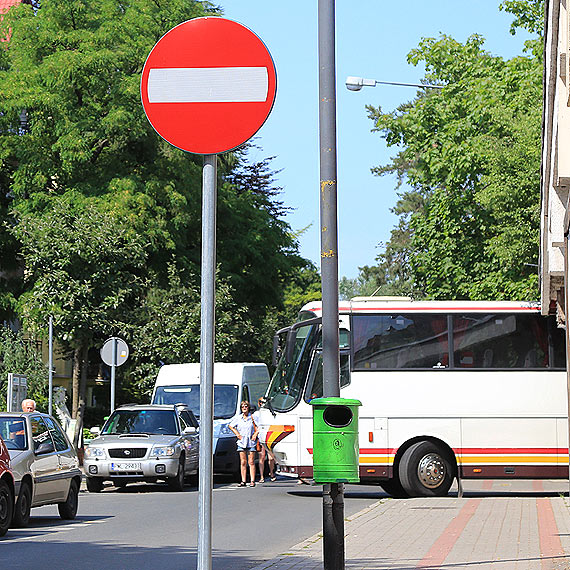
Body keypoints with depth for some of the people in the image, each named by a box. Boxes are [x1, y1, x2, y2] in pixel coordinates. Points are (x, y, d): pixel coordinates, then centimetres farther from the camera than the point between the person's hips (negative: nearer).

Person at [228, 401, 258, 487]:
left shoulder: (252, 417, 2)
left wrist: (255, 434, -4)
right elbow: (230, 426, 17)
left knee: (251, 462, -4)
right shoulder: (238, 418, 7)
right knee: (243, 462, 2)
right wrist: (237, 433, 6)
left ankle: (252, 481, -3)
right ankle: (243, 481, 4)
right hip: (241, 442, 2)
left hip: (251, 442, -2)